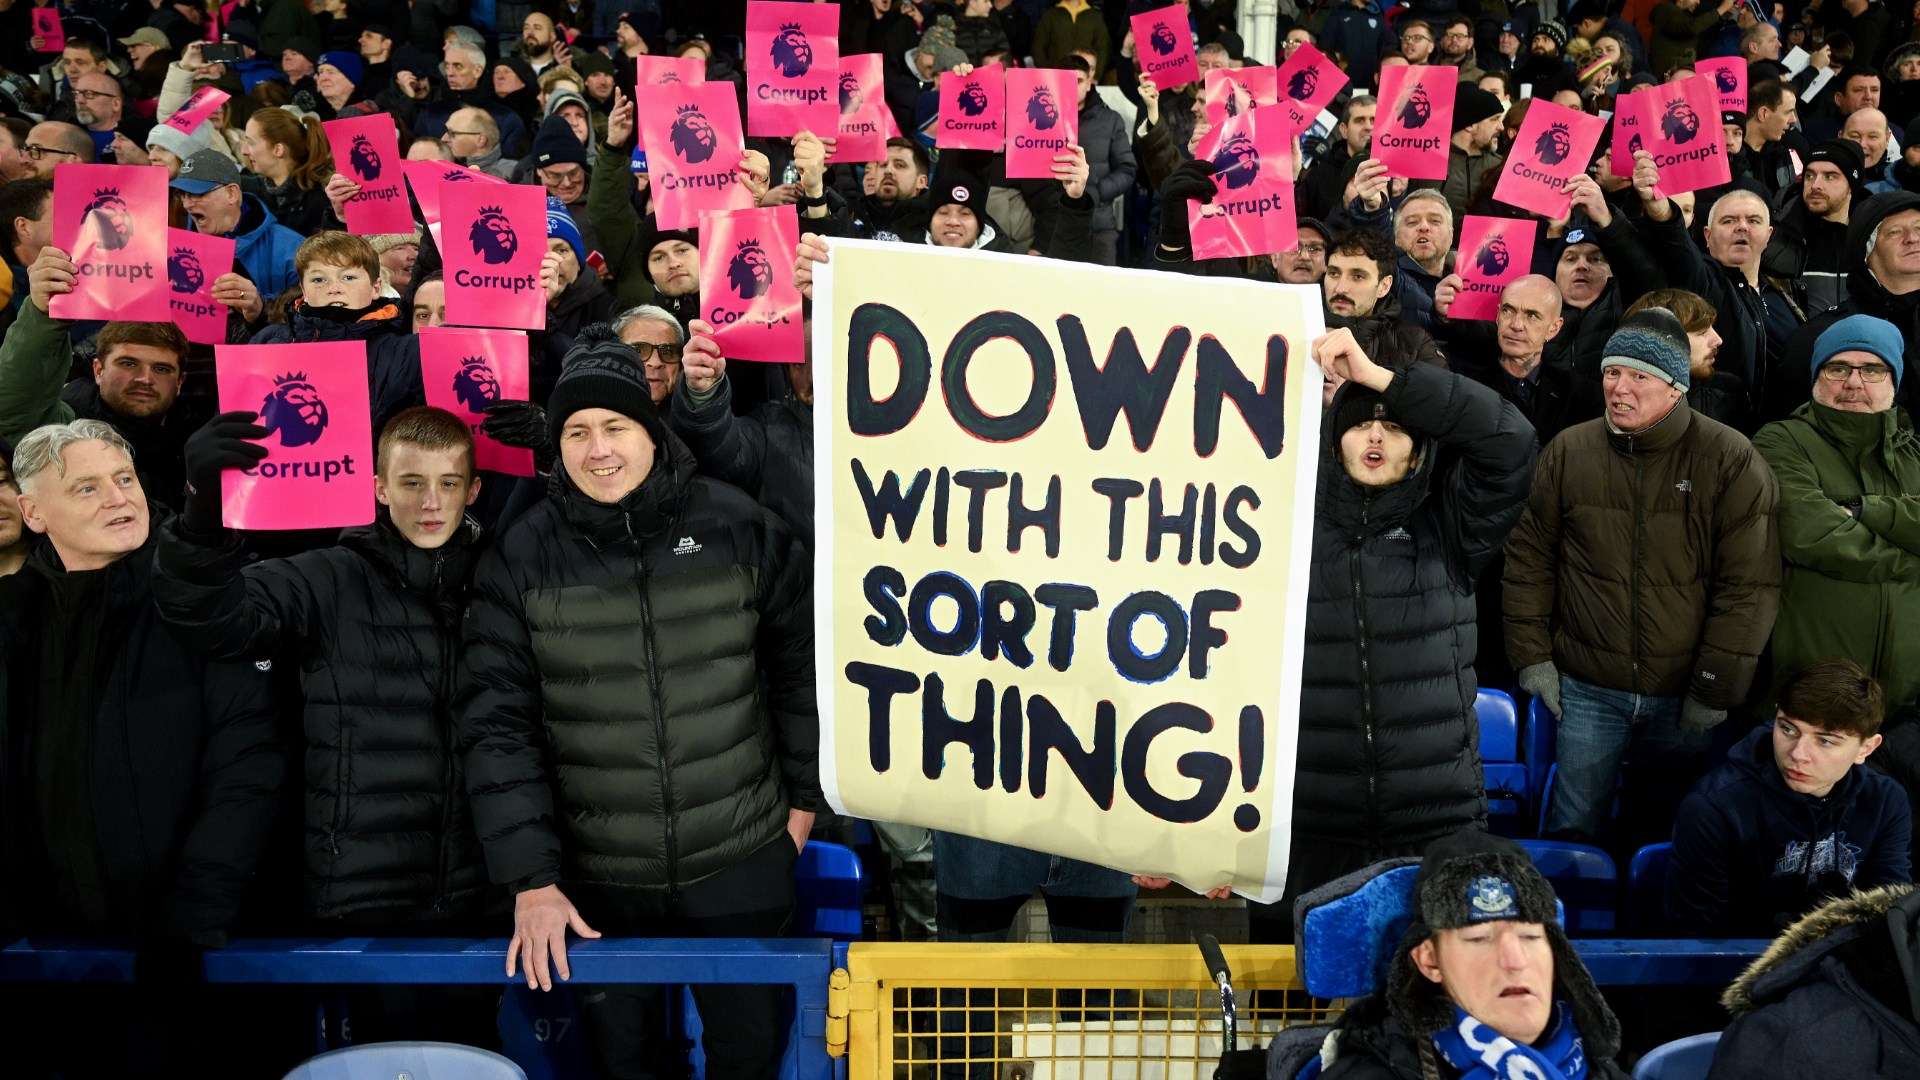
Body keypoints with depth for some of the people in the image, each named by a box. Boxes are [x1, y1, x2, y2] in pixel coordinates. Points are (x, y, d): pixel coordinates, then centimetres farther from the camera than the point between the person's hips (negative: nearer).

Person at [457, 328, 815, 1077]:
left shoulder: (738, 529, -5)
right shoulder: (521, 558, -6)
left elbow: (800, 668, 5)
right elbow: (498, 724, -8)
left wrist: (803, 797, 8)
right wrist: (530, 879, -13)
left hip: (741, 866, 0)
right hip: (595, 882, 0)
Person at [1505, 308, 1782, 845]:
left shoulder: (1730, 459, -9)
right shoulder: (1568, 451, -1)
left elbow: (1750, 584, -10)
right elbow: (1529, 558, 7)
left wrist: (1716, 690, -11)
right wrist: (1531, 654, 1)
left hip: (1686, 696, -1)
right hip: (1586, 689, 1)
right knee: (1574, 826, 7)